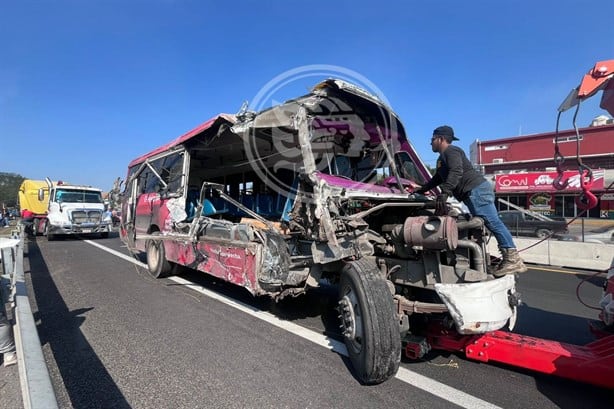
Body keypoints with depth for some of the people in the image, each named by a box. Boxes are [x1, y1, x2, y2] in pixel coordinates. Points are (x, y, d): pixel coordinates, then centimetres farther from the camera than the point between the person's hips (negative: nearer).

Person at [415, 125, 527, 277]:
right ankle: (509, 259, 4)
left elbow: (456, 172, -22)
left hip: (477, 189, -10)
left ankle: (513, 259, -16)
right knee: (493, 223, 4)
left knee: (493, 222, -14)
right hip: (474, 193, 10)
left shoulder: (451, 151, -4)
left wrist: (444, 193, -31)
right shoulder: (442, 158, 29)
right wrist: (421, 190, 41)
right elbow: (437, 179, 42)